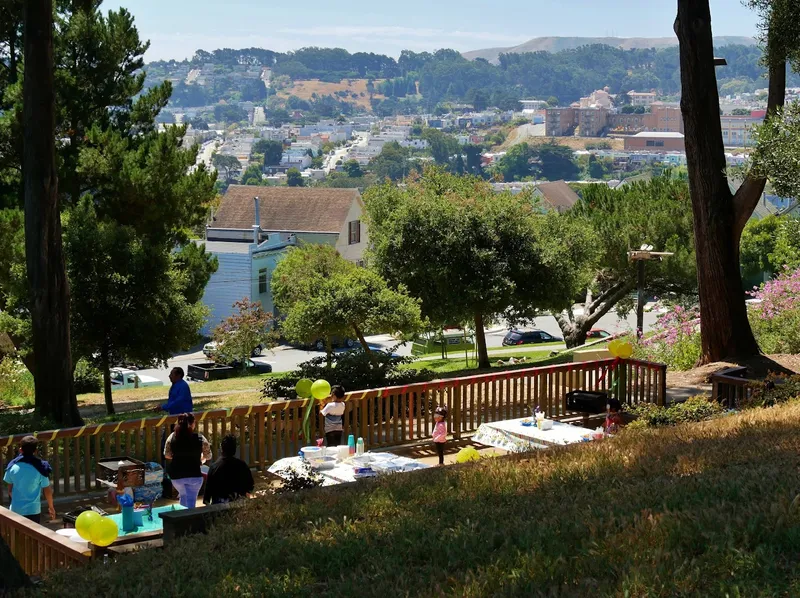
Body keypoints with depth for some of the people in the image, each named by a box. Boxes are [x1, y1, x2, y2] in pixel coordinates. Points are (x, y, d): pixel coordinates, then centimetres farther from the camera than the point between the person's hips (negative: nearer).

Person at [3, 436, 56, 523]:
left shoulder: (12, 467, -6)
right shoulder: (40, 468, -12)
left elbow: (10, 490, 5)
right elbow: (47, 491, -4)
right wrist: (51, 507, 11)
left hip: (16, 509, 2)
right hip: (33, 510, -2)